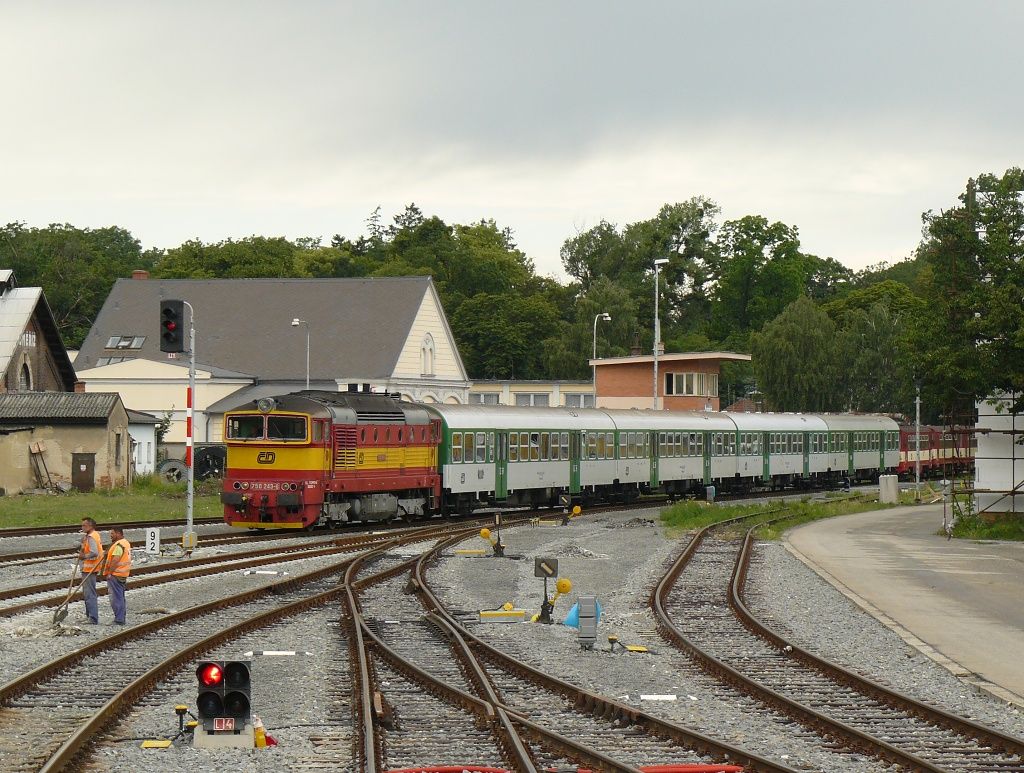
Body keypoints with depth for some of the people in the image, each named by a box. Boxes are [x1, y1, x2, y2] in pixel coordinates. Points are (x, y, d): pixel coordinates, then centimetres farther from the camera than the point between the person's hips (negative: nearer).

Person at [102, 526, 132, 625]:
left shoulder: (118, 545, -16)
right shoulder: (126, 543, 17)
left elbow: (115, 560, -23)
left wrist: (109, 573, -21)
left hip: (115, 574, -11)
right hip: (123, 575, 11)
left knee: (116, 597, -8)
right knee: (120, 597, 15)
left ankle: (119, 620, -9)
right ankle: (121, 619, 20)